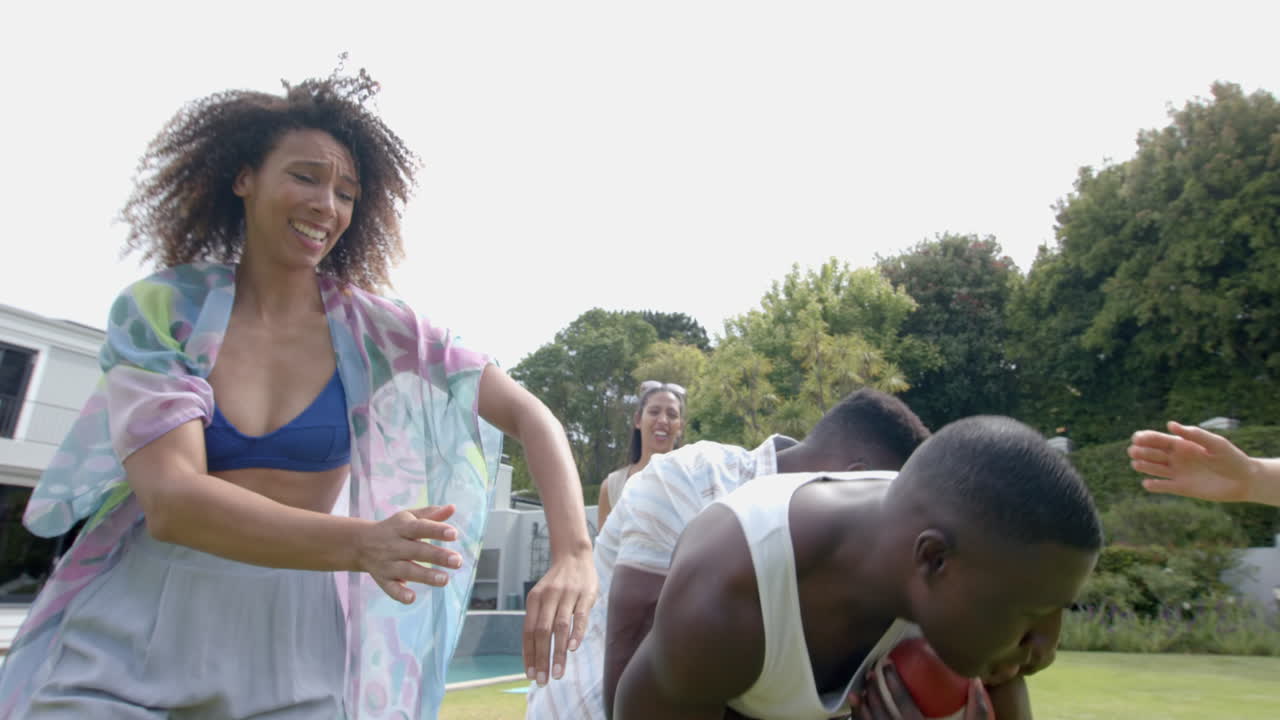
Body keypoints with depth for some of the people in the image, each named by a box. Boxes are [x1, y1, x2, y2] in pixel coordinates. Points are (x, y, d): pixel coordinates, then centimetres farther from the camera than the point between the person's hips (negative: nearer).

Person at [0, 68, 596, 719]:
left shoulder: (377, 331, -8)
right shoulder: (158, 310, -8)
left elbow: (530, 416, -10)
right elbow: (170, 500, -20)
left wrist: (574, 554, -27)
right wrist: (359, 543, -35)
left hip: (295, 639, 1)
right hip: (134, 625, 0)